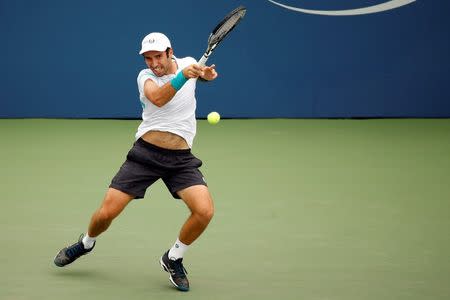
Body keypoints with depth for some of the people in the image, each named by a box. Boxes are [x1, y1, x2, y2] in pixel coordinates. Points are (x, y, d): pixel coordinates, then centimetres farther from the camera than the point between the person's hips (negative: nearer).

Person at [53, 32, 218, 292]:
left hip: (181, 159, 2)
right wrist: (183, 77, -42)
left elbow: (203, 74, 32)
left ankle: (173, 259, 5)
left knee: (205, 211, -21)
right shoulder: (145, 77, -3)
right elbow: (158, 98, -27)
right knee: (106, 212, -5)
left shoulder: (187, 62, 6)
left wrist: (207, 73, 8)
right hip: (146, 153, -1)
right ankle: (86, 243, 31)